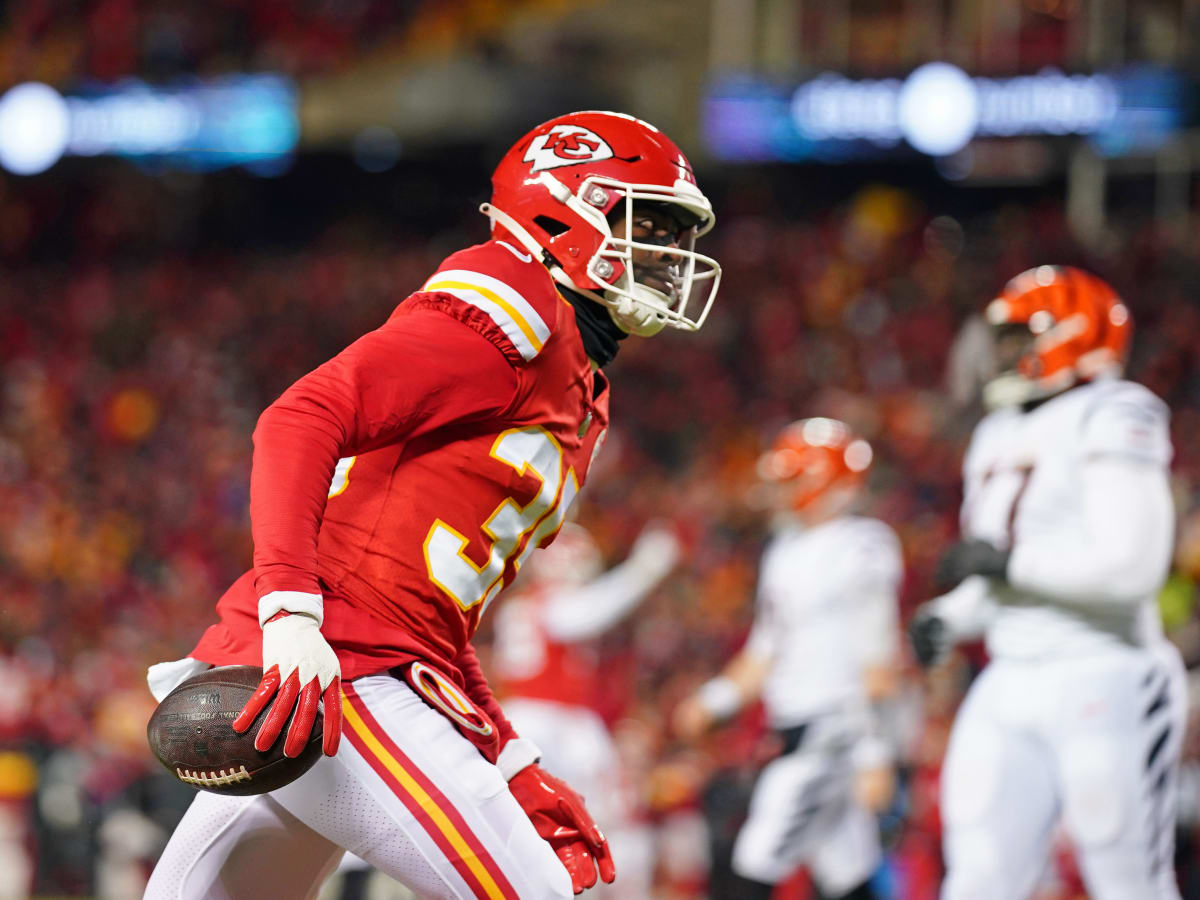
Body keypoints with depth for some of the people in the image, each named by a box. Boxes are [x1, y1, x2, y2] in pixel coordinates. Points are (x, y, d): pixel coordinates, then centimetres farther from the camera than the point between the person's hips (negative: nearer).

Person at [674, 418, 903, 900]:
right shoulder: (784, 553, 16)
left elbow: (877, 660, -13)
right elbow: (767, 650, 24)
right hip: (796, 730, 8)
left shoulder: (863, 548, -10)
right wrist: (715, 699, 10)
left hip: (834, 728, -8)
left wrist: (872, 755, -16)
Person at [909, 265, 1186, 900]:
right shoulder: (999, 435, 17)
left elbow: (1130, 565, -20)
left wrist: (1008, 561, -15)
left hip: (1107, 683, -8)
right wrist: (949, 618, 6)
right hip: (1010, 689, 8)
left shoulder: (1112, 419, -10)